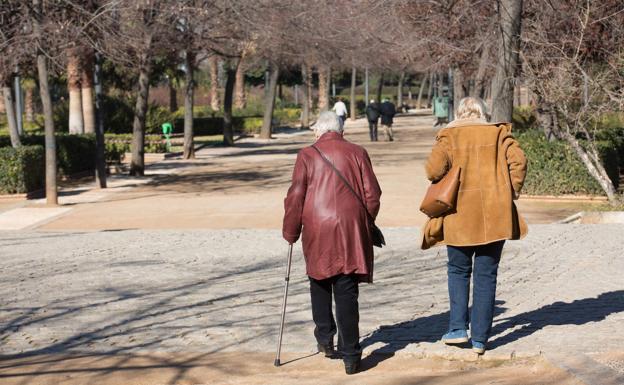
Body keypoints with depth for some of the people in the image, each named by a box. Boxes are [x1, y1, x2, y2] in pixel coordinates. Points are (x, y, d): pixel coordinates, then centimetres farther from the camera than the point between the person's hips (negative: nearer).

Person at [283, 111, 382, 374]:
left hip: (317, 231, 0)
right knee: (346, 292, 0)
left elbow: (295, 197, -1)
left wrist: (290, 232, 10)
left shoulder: (307, 155, 3)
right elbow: (373, 194, 5)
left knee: (320, 284, 22)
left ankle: (325, 338, 24)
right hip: (351, 230, 1)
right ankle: (350, 355, -2)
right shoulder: (357, 153, 7)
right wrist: (365, 223, 20)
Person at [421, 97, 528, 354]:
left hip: (459, 216, -1)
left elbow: (434, 169, -13)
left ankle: (458, 328, 8)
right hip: (494, 216, 1)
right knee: (486, 275, 7)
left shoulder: (449, 135, -1)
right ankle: (480, 338, 7)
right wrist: (511, 192, 5)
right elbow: (518, 161, -7)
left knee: (458, 270, 17)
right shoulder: (498, 133, 4)